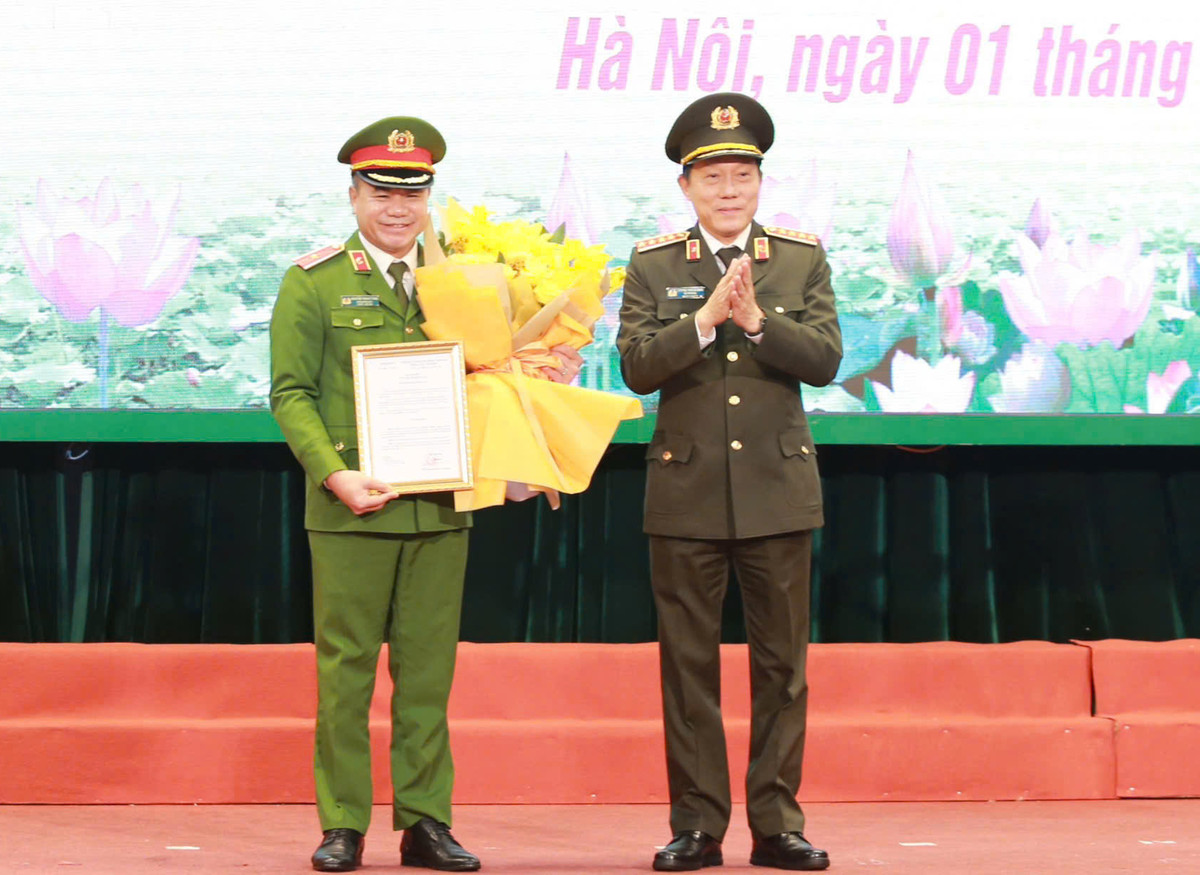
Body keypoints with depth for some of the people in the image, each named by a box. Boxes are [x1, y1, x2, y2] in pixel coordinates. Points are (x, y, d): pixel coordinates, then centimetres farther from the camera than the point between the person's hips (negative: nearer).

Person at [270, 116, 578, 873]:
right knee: (346, 670, 0)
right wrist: (335, 475, -15)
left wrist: (543, 379, -2)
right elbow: (291, 393, -3)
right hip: (352, 510, -3)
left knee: (428, 671, 6)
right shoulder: (313, 283, 2)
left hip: (441, 508, 3)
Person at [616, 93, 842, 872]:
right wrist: (707, 317, -19)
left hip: (778, 488, 1)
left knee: (781, 662, 2)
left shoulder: (803, 258, 6)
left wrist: (754, 318, -18)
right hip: (686, 492, 0)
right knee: (689, 662, 2)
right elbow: (637, 366, -7)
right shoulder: (653, 265, 5)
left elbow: (825, 359, -4)